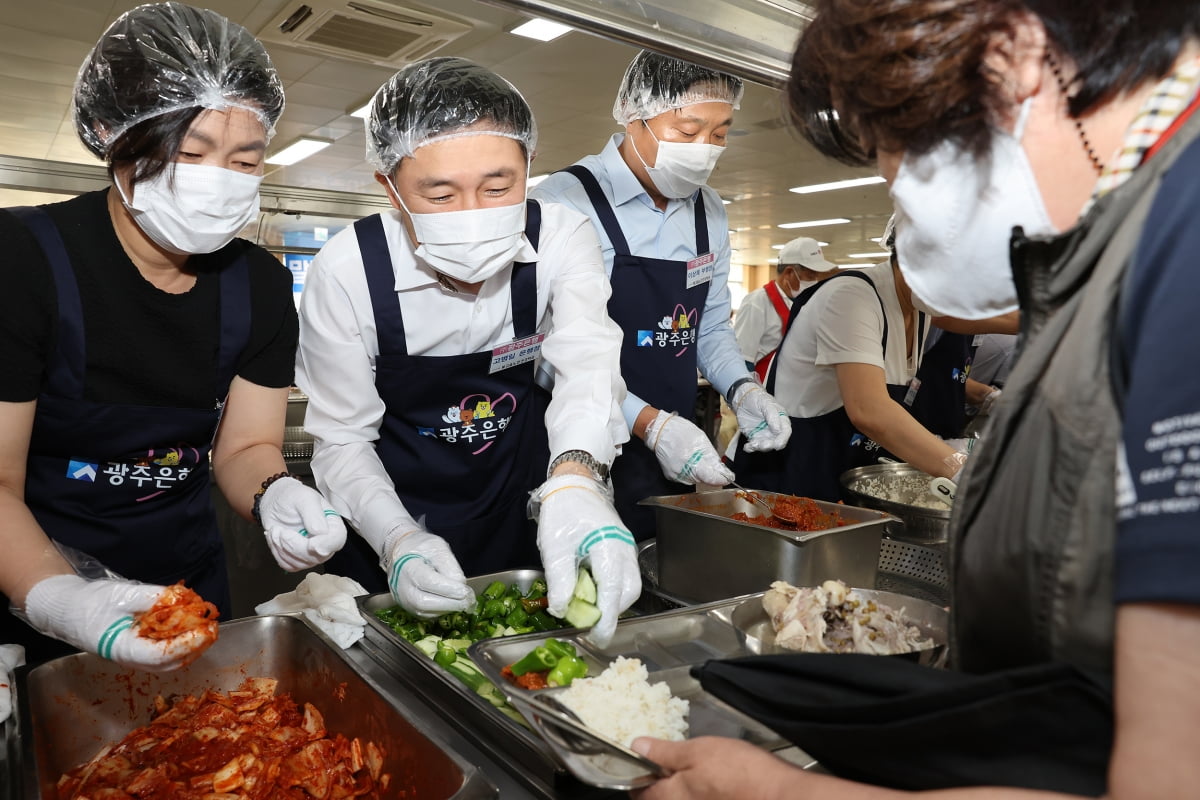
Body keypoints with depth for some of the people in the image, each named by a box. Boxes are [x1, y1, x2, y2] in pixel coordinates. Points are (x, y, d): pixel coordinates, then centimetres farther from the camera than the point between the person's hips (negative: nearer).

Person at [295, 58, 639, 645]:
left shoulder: (561, 238, -19)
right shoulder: (347, 271, -23)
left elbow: (586, 356, -34)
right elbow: (340, 441, -17)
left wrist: (575, 479, -55)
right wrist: (397, 541, -36)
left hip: (521, 505, 2)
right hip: (396, 519, -1)